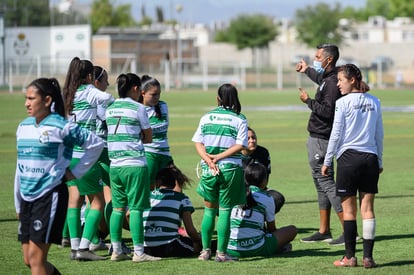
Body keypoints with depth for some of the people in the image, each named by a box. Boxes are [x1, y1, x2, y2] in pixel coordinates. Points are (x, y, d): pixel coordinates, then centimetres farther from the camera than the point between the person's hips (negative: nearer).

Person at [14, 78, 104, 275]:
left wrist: (75, 173, -4)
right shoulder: (23, 127, 12)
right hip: (27, 198, 7)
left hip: (51, 197, -7)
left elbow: (96, 144, -5)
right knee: (28, 259, 8)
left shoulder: (61, 127, -10)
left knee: (36, 257, -11)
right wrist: (18, 205, 21)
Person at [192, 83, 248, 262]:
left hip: (208, 169, 2)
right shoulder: (239, 120, 0)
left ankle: (205, 250, 14)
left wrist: (209, 160, -8)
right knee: (225, 211, 1)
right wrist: (219, 157, -9)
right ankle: (221, 253, 0)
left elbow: (198, 143, 1)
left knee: (209, 210, 13)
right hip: (230, 168, -2)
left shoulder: (206, 117, 8)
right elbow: (240, 145, -10)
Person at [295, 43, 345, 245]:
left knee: (326, 183, -10)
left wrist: (308, 101, -16)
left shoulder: (333, 83, -19)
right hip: (316, 138, 11)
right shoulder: (327, 79, 12)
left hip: (321, 140, -11)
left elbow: (327, 111, -27)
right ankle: (324, 231, 21)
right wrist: (307, 70, 52)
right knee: (321, 183, 14)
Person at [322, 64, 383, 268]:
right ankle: (368, 257, 1)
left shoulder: (343, 103, -7)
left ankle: (350, 257, 6)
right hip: (370, 158, 4)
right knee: (368, 209, 3)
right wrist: (380, 162, 19)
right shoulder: (374, 102, 7)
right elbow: (379, 135, 11)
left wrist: (327, 161, 2)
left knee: (349, 209, 4)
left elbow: (336, 134, -6)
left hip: (348, 157, -4)